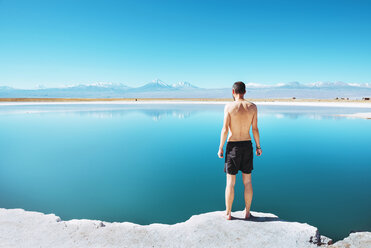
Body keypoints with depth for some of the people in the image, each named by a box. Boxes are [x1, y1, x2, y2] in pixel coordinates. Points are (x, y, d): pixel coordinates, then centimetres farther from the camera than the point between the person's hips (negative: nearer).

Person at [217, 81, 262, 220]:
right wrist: (258, 146, 11)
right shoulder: (252, 107, 0)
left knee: (230, 182, 6)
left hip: (233, 146, -3)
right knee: (247, 181, 13)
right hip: (247, 145, 3)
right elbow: (255, 129, 0)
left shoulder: (229, 106, -9)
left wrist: (220, 148, -3)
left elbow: (225, 129, -11)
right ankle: (247, 212, 22)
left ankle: (228, 213, 16)